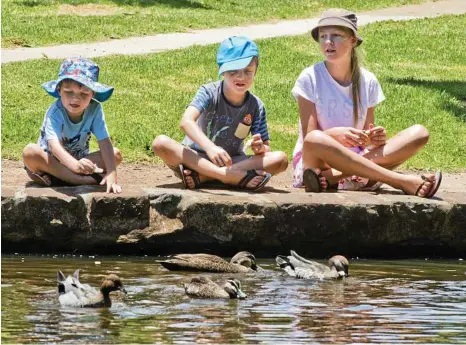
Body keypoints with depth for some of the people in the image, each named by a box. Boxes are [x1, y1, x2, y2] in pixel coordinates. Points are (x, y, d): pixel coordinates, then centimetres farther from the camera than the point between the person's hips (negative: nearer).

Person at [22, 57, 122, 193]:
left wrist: (111, 173, -37)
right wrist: (75, 164, -62)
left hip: (79, 160, 4)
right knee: (30, 152, -34)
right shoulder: (55, 112, -27)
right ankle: (81, 180, -36)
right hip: (51, 161, -4)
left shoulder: (95, 109, -16)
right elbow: (55, 144, -42)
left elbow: (104, 142, -22)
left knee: (116, 155, -16)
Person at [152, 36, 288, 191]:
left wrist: (259, 148, -28)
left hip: (233, 161, 2)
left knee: (280, 159, -21)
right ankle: (233, 177, -40)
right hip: (197, 158, -2)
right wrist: (210, 147, -51)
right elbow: (186, 121, -33)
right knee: (160, 143, -32)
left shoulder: (256, 107, -5)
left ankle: (202, 176, -31)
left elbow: (266, 148, -1)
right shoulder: (209, 93, -15)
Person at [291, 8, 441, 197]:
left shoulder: (367, 81, 7)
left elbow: (366, 140, 9)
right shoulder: (310, 79, -3)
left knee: (419, 133, -14)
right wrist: (334, 134, -29)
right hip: (315, 162, -4)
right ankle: (401, 181, -37)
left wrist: (375, 139, -15)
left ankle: (331, 177, -34)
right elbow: (309, 136, -9)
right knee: (315, 140, -39)